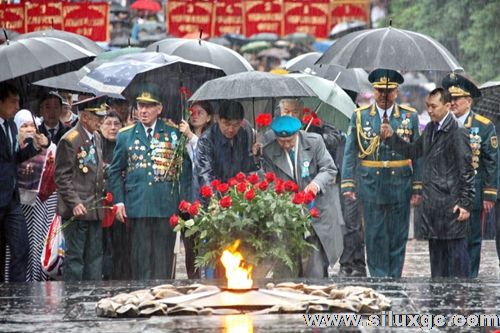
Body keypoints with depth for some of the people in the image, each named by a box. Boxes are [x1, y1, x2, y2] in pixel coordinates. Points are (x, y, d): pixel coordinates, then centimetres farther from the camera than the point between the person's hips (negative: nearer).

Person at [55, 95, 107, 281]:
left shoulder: (96, 138, 14)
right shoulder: (70, 140, -10)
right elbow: (62, 177, -13)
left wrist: (103, 196, 14)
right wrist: (74, 203, -19)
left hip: (95, 209, 8)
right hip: (77, 210, -8)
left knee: (95, 255, 9)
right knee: (75, 256, -3)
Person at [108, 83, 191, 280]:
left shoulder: (174, 135, 7)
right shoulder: (125, 136, 10)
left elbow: (184, 171, 8)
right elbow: (116, 172, 12)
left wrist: (184, 203, 1)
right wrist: (118, 201, 1)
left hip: (166, 207, 0)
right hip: (136, 206, 0)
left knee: (163, 257, 0)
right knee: (140, 257, -1)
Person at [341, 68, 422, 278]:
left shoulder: (410, 117, 5)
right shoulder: (360, 116, 3)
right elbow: (350, 153, 3)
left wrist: (418, 188, 0)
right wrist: (348, 185, -6)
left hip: (400, 187, 1)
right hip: (371, 187, -1)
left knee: (398, 237, 5)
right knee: (375, 237, 0)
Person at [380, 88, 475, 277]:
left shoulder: (457, 133, -12)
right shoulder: (430, 129, 12)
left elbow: (467, 171, -12)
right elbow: (414, 151, 23)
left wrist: (466, 204, -14)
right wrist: (391, 138, 11)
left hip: (452, 205, -8)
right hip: (432, 203, 8)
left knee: (456, 252, -4)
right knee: (436, 252, 13)